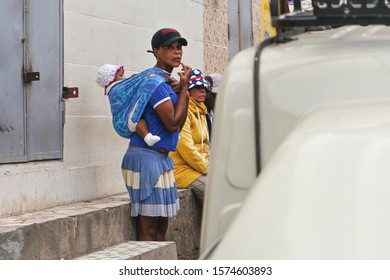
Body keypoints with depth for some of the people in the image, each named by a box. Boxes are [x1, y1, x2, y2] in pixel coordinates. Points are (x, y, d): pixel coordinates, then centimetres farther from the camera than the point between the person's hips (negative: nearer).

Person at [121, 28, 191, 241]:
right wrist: (183, 87, -8)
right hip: (146, 157, -10)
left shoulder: (165, 81, 16)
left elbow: (179, 125, 15)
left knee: (161, 225, 11)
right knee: (148, 227, -9)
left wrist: (184, 91, 4)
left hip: (161, 159, 10)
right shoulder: (155, 82, -14)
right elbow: (172, 123, -18)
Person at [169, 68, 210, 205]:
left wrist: (209, 165, 7)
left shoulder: (200, 112, 20)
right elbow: (185, 146, -19)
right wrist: (206, 168, -14)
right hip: (182, 169, -9)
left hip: (200, 167, 9)